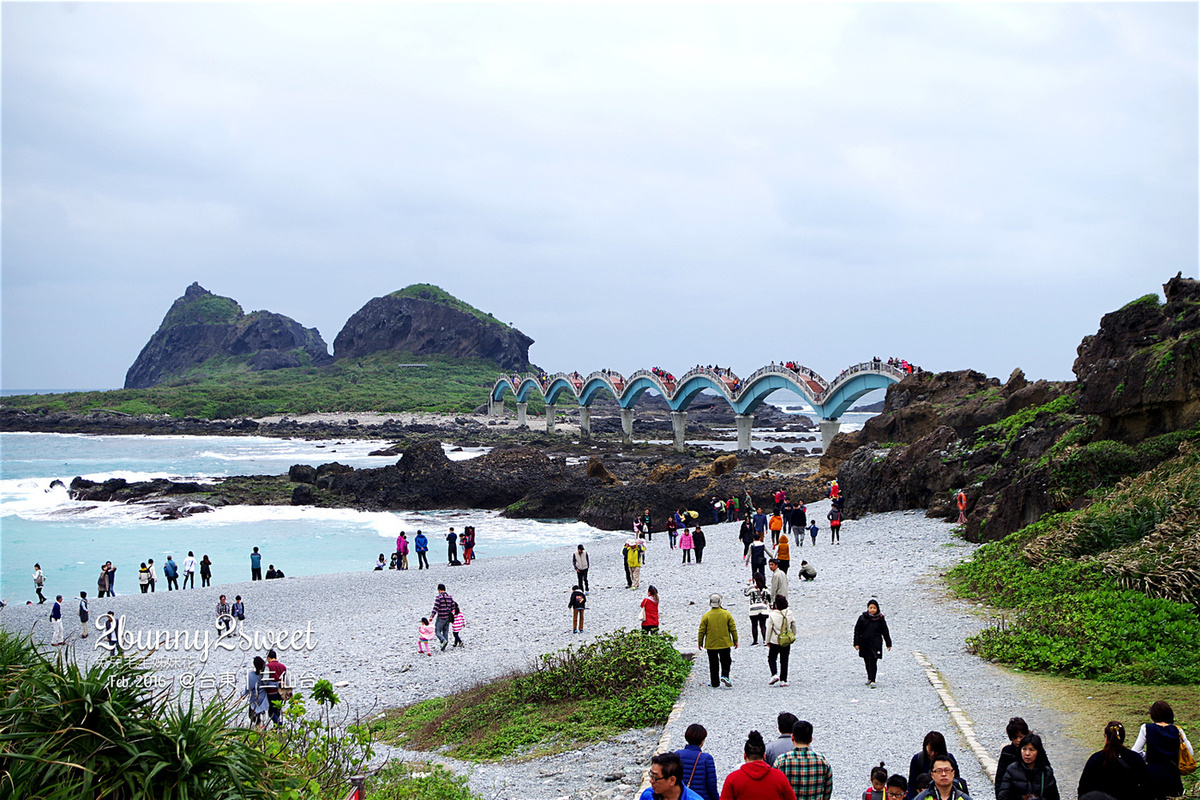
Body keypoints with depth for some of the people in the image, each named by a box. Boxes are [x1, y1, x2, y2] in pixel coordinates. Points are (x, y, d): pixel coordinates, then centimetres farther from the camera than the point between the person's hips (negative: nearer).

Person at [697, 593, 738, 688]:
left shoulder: (706, 616, -7)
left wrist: (700, 643, 7)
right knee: (725, 662, 10)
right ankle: (724, 676, -14)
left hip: (711, 645, 0)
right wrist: (735, 641, 10)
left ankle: (714, 683, 11)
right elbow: (733, 628, 1)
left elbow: (702, 630, -3)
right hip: (725, 644, 0)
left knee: (713, 664, 8)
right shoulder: (727, 614, -3)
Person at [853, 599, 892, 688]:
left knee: (873, 662, -12)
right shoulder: (862, 618, 0)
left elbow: (885, 632, 8)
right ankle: (870, 678, 30)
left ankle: (873, 680, -13)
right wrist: (856, 643, -2)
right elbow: (857, 631, 2)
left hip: (876, 644, -2)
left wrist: (889, 644, 10)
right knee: (867, 662, 12)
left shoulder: (880, 619, 0)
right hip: (865, 643, 2)